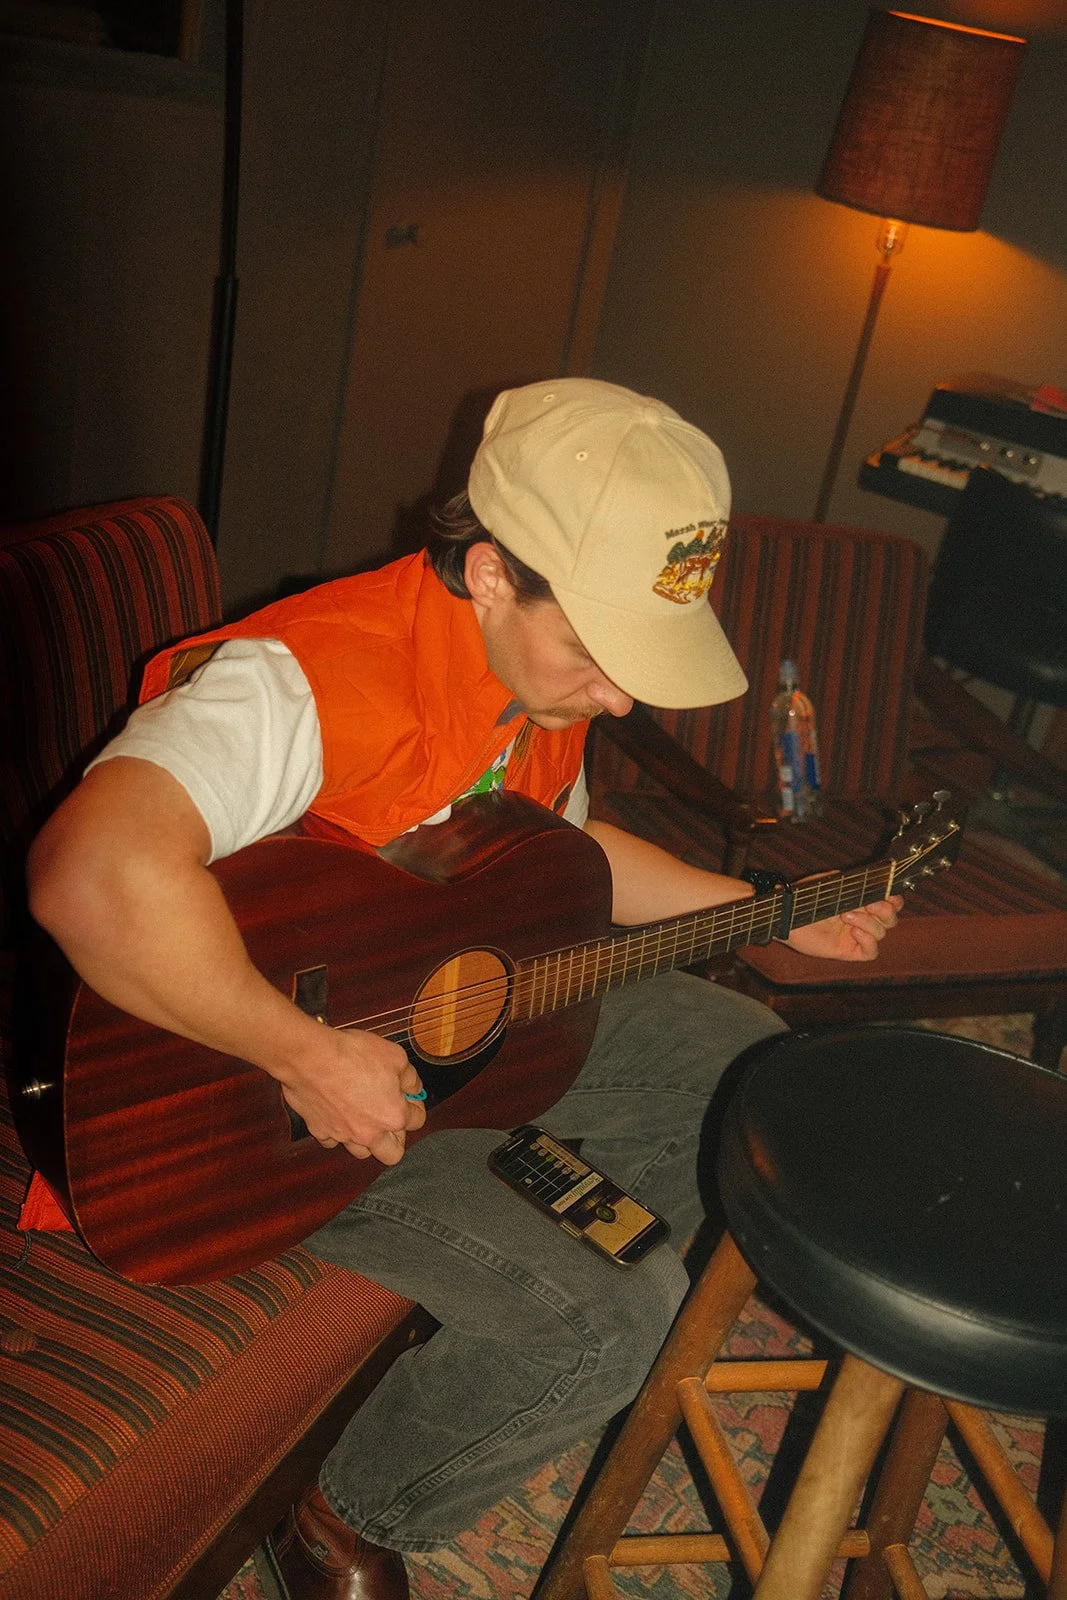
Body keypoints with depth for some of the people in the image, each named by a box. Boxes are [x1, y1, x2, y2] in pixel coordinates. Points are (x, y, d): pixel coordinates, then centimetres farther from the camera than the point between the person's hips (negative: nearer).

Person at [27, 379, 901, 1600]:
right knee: (600, 1324, -20)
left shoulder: (551, 659, -3)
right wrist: (306, 1056, -41)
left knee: (745, 1061, 11)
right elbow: (90, 872, -49)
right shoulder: (313, 677, -33)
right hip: (274, 1091, -8)